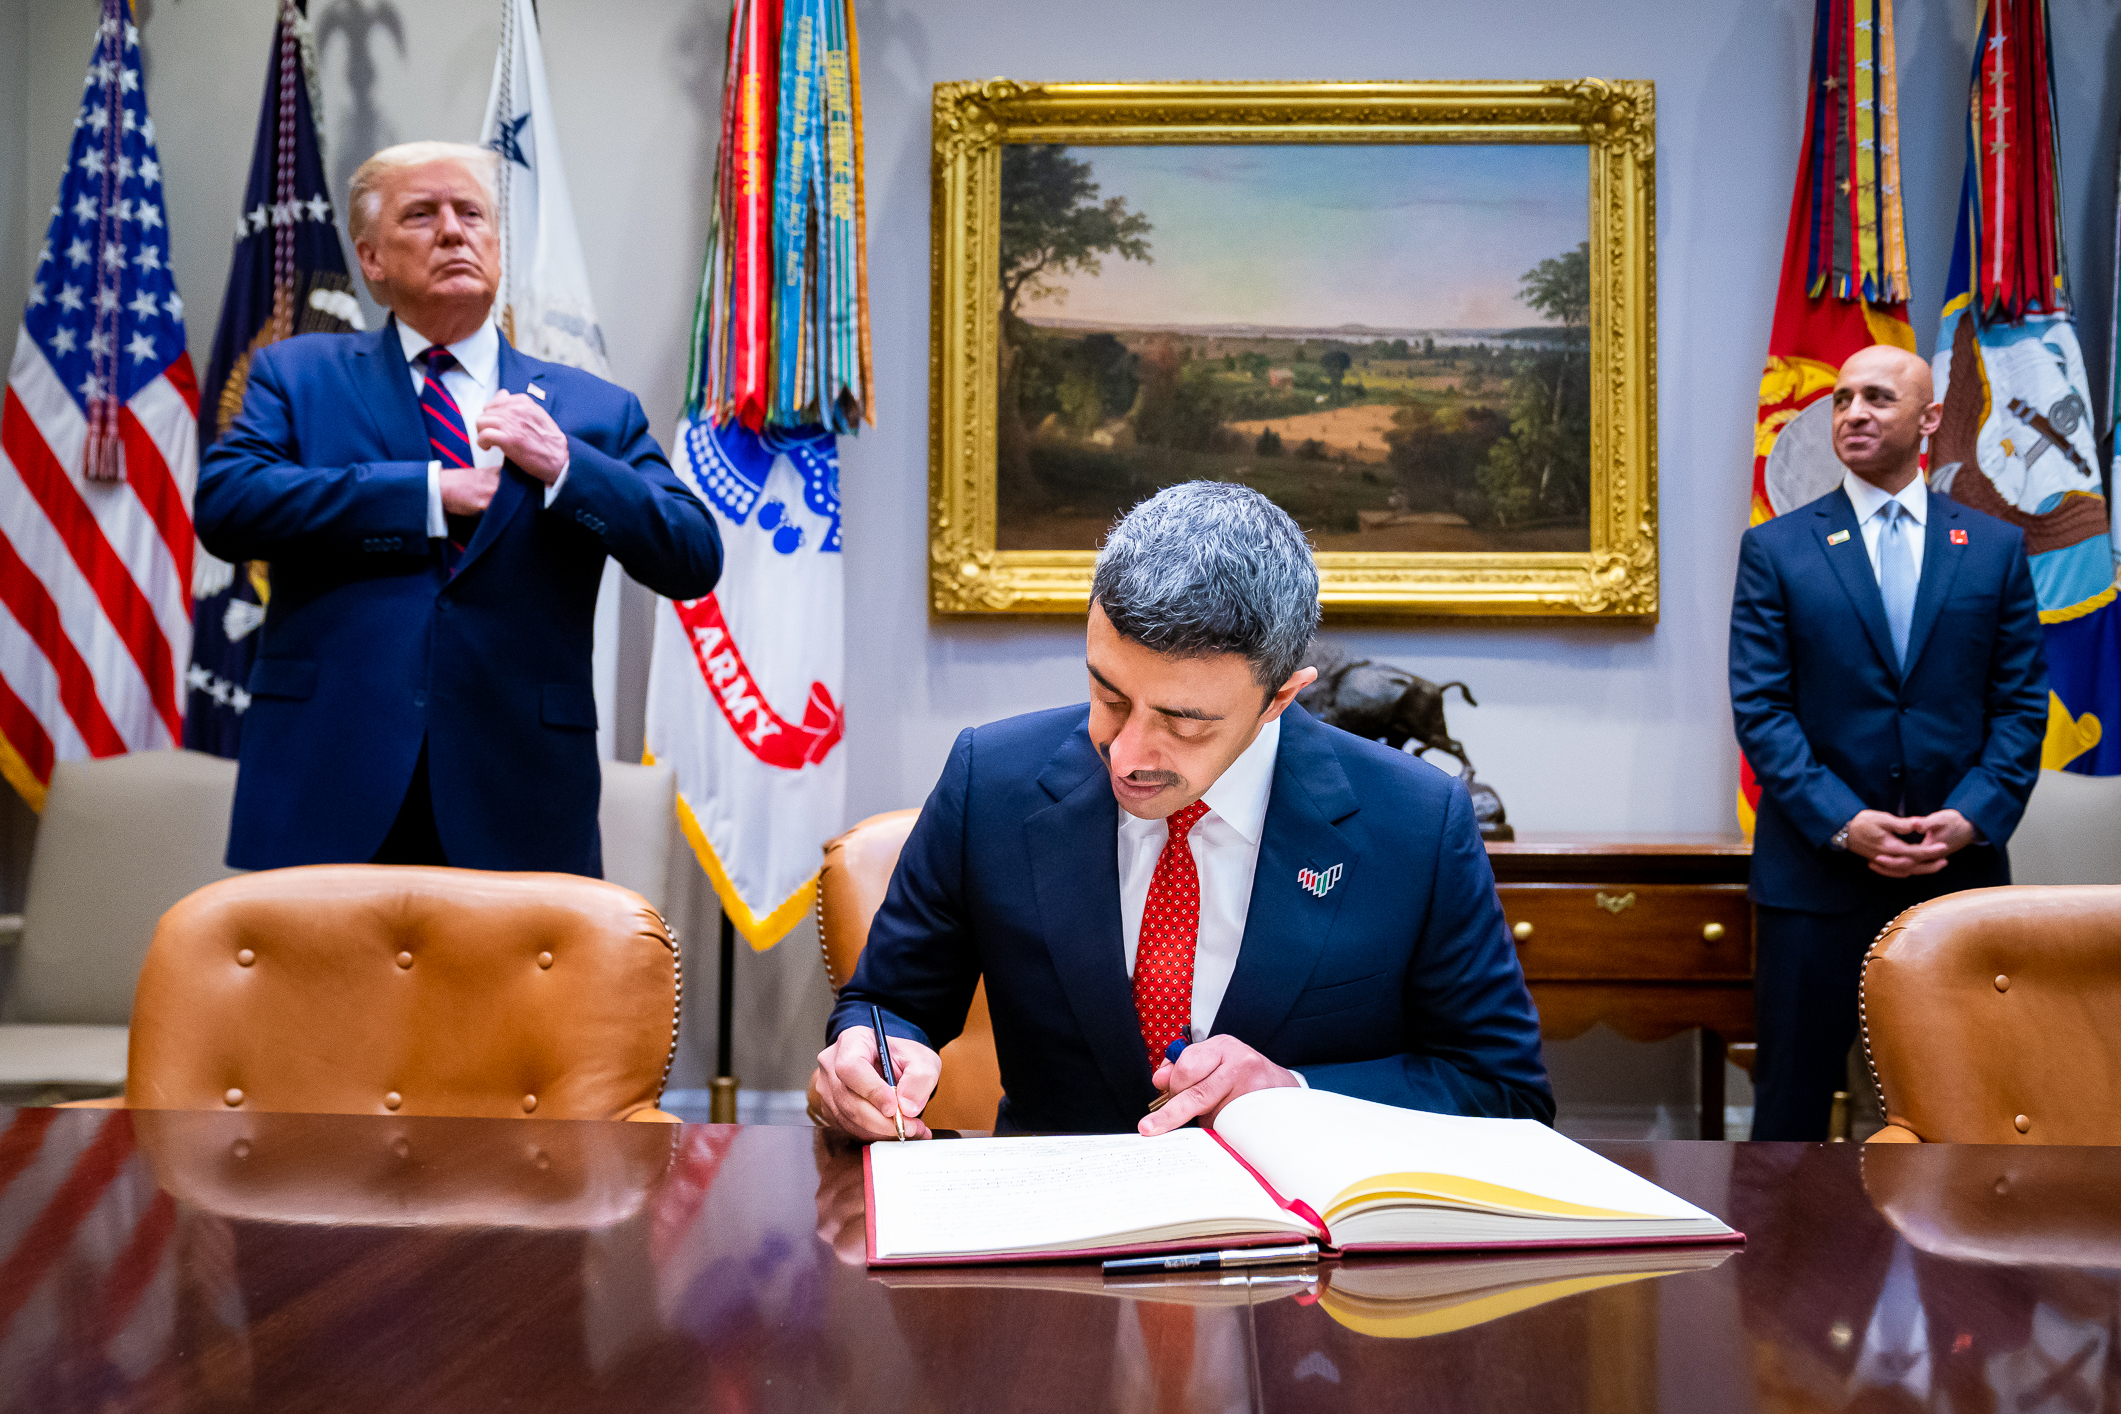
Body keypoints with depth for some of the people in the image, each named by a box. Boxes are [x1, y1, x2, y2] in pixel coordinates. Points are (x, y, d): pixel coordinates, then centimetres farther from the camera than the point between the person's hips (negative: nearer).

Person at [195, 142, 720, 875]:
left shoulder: (593, 410, 11)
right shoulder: (298, 375, 12)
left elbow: (695, 559, 3)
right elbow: (224, 502, -6)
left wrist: (564, 466, -11)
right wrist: (429, 492, -10)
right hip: (328, 801, 0)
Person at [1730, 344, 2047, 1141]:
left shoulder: (1995, 549, 9)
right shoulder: (1775, 550, 3)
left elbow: (2020, 705, 6)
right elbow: (1760, 708, -3)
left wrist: (1972, 816, -10)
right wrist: (1840, 822, -14)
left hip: (1961, 869, 2)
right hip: (1817, 872, -2)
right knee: (1794, 1096, 4)